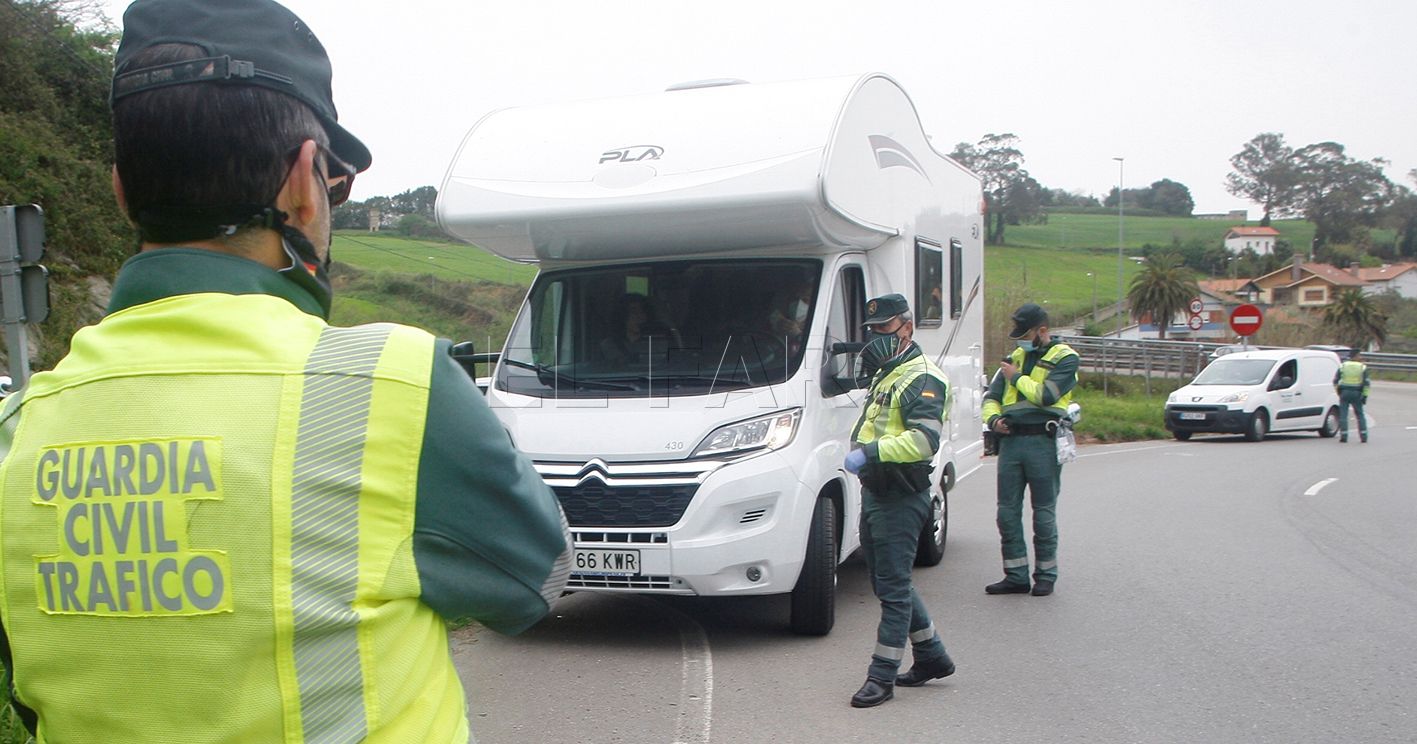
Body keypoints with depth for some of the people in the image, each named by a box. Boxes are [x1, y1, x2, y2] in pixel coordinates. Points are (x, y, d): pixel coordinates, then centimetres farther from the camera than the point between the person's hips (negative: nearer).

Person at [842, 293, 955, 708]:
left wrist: (872, 452, -32)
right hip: (875, 493, 10)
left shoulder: (921, 378, -13)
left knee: (893, 588, -4)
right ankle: (932, 657, 30)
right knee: (889, 583, 16)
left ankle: (882, 677, 3)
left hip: (900, 499, -10)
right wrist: (863, 452, 10)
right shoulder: (884, 375, 20)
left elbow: (925, 440, -27)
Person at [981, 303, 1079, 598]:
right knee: (1007, 511, 5)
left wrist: (1017, 377, -4)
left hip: (1043, 442, -6)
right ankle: (1016, 576, 14)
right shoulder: (1015, 357, 17)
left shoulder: (1064, 358, -1)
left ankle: (1046, 575, 16)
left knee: (1044, 512, 3)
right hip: (1011, 439, 6)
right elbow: (992, 395, 19)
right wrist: (993, 418, -1)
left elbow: (1046, 395, -16)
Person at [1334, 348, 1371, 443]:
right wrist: (1365, 395, 1)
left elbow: (1335, 381, 3)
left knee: (1343, 415, 1)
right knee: (1360, 415, 10)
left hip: (1344, 392, 0)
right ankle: (1363, 436, 7)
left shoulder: (1342, 366, 4)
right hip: (1357, 393, 0)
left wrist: (1338, 392, 12)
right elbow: (1367, 383, -4)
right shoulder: (1363, 367, 1)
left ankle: (1344, 436, -5)